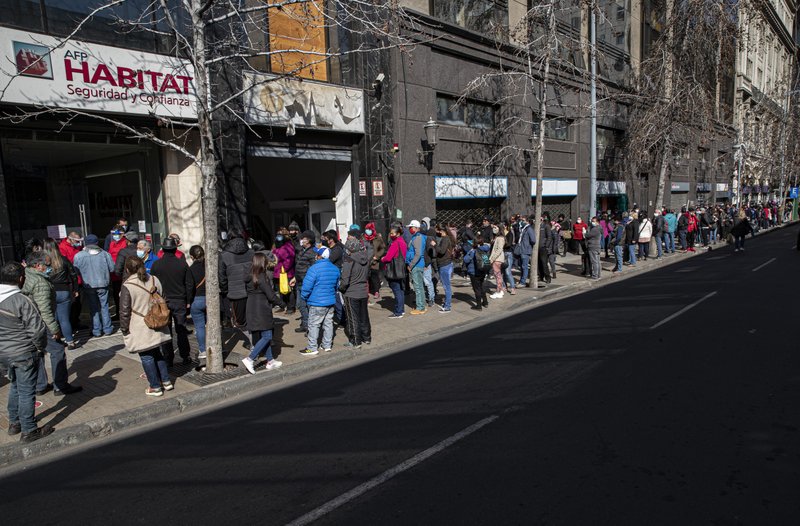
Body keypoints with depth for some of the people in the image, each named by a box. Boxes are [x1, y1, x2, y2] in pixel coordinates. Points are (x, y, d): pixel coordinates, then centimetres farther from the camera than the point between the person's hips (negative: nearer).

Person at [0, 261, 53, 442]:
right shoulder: (21, 300, -22)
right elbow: (38, 329, -23)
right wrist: (41, 347, -5)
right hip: (24, 354, -7)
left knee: (15, 386, 25)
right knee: (27, 392, 4)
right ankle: (28, 431, 13)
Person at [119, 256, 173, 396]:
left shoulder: (127, 286, -16)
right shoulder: (154, 280, 1)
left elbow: (124, 311, -12)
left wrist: (124, 330, 0)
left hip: (140, 330, -5)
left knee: (147, 357, 5)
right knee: (159, 353, 18)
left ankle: (155, 387, 14)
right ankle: (166, 381, 26)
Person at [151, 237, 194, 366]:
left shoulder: (156, 264, -6)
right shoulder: (182, 263, -3)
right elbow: (189, 284, 0)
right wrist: (188, 301, 9)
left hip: (162, 302, 0)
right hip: (179, 301, 1)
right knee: (181, 330, 7)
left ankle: (168, 359, 9)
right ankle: (185, 357, 11)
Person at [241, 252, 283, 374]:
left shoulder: (249, 277, 6)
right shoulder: (262, 278, -18)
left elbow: (247, 291, 13)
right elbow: (270, 295, -16)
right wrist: (280, 303, 0)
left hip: (252, 311, 9)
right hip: (262, 312, -9)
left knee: (264, 336, 15)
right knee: (267, 337, -3)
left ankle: (270, 361, 22)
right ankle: (250, 359, -10)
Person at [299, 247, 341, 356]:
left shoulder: (314, 268, -18)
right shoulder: (336, 269, 5)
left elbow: (307, 286, -16)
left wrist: (304, 297, 0)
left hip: (317, 303, -7)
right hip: (331, 301, 7)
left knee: (313, 324, 2)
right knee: (328, 323, 15)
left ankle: (312, 348, 7)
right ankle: (327, 345, 24)